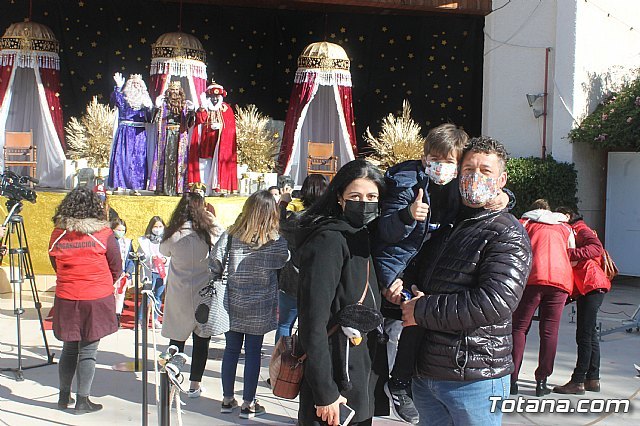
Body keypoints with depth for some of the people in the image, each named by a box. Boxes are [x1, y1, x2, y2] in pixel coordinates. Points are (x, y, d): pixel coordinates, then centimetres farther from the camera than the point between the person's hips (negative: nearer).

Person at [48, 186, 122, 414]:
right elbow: (116, 269, 0)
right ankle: (82, 401, 10)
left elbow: (56, 266, 11)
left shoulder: (57, 234, -1)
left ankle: (64, 396, 27)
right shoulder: (103, 234, -9)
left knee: (69, 348, 17)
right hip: (97, 299, -3)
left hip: (65, 299, 3)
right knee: (88, 350, 4)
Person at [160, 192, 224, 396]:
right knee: (201, 339, 11)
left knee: (177, 338, 12)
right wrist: (214, 221, 10)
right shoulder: (211, 231, -11)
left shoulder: (173, 234, -9)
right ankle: (195, 385, 17)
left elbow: (163, 251, 10)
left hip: (178, 295, 0)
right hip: (204, 293, 0)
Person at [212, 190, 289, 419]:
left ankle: (227, 399, 26)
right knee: (253, 352, 7)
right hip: (259, 309, -2)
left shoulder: (231, 235, -7)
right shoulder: (275, 241, -13)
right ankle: (248, 403, 15)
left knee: (231, 349, 14)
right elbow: (288, 257, 4)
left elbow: (215, 265, -9)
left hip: (233, 305, 3)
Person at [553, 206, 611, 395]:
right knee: (589, 335, 14)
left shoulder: (582, 230, -4)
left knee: (584, 335, -10)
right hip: (583, 289, 10)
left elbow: (596, 248, -23)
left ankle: (578, 381, -9)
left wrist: (569, 253, -28)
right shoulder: (570, 233, 25)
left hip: (592, 286, -10)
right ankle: (593, 379, 21)